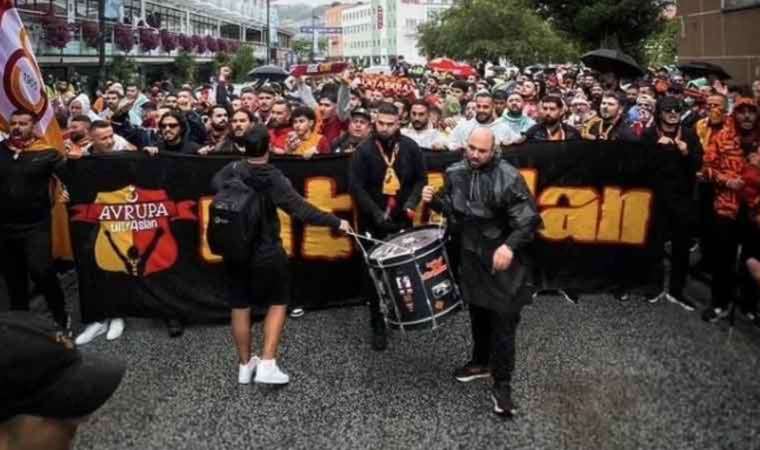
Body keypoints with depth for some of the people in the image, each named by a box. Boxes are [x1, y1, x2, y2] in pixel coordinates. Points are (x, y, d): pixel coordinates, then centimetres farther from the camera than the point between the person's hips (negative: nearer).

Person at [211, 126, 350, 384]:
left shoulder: (231, 171, -6)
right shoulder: (274, 179, -19)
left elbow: (214, 185, 14)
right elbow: (301, 210, -22)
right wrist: (336, 223, -15)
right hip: (266, 254, -4)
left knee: (240, 307, 13)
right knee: (278, 303, 12)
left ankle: (245, 366, 25)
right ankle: (267, 365, 4)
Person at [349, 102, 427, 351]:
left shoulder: (410, 147, -1)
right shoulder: (364, 150, -9)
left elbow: (420, 179, 5)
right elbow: (356, 187, -12)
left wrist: (412, 202, -12)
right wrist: (375, 213, -20)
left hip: (402, 220, 2)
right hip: (373, 223, -2)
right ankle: (378, 325, 12)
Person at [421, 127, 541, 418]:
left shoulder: (508, 178, -20)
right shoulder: (456, 173, 0)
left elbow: (529, 219, -21)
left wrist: (510, 245, -35)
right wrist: (434, 201, -7)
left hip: (502, 261, -6)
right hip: (471, 256, 6)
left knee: (503, 321, -1)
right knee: (478, 313, 21)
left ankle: (502, 385, 10)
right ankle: (481, 362, 42)